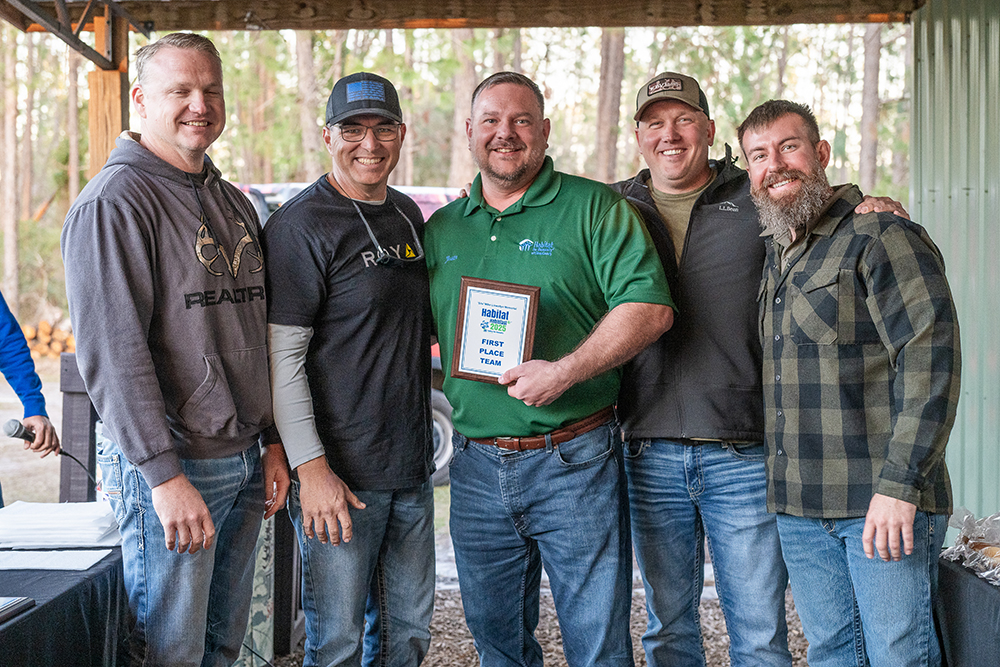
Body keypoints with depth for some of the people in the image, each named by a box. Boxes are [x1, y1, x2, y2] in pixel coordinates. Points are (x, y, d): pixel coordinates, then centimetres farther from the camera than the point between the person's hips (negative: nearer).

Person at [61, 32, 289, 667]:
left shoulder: (234, 203, 14)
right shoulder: (113, 203, -12)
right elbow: (112, 350, -19)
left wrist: (273, 443, 13)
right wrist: (165, 473, -22)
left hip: (244, 464, 8)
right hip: (170, 469, -7)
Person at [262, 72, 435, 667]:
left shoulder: (408, 215, 12)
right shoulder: (301, 225, -11)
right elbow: (283, 356, -15)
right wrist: (311, 469, -20)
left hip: (412, 464, 7)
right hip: (340, 472, -7)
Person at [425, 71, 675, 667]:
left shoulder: (592, 208, -4)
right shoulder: (441, 228, 11)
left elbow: (651, 308, -13)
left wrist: (563, 372, -20)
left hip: (573, 463, -4)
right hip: (476, 467, 5)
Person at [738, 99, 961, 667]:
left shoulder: (882, 234, -8)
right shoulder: (775, 254, 17)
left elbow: (932, 356, -16)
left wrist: (900, 482, -22)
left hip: (884, 501, -7)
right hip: (799, 505, 7)